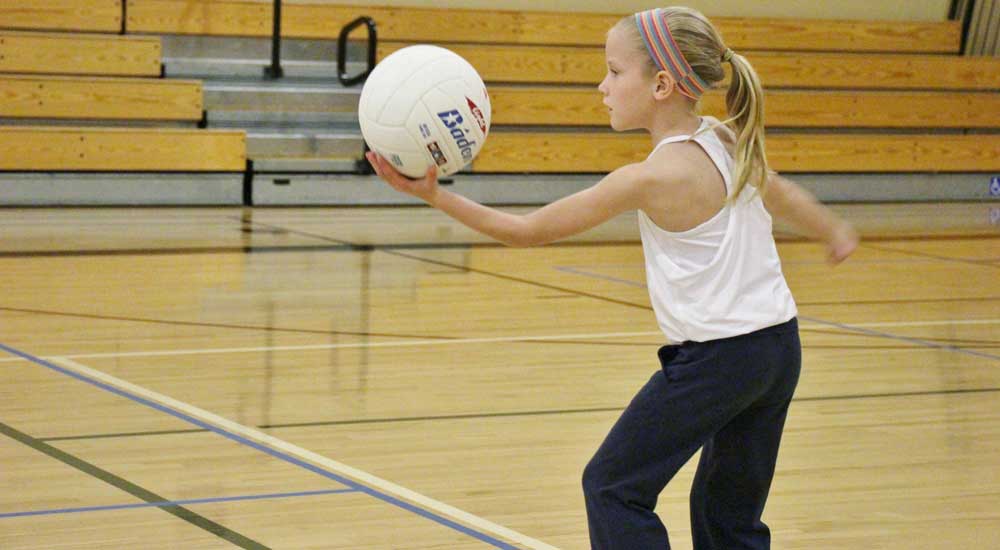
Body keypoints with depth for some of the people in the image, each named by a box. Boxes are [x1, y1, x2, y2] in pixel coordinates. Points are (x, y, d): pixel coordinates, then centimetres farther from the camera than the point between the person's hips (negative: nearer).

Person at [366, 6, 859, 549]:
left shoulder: (650, 178, -17)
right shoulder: (729, 142, 5)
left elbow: (528, 230, -12)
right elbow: (784, 196, 27)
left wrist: (433, 195, -12)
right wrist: (835, 231, 47)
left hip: (712, 357, -8)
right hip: (780, 347, 8)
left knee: (611, 486, 6)